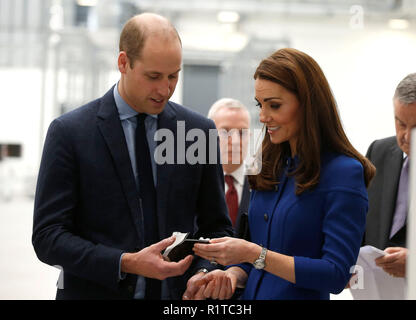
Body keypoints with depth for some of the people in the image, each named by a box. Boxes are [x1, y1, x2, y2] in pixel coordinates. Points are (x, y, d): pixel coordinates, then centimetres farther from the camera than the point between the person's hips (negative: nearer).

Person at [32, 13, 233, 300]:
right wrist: (127, 263, -21)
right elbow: (48, 236, -11)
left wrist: (203, 272, -13)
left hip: (178, 294, 3)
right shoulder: (69, 133, -8)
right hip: (97, 292, -2)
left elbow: (216, 227, 7)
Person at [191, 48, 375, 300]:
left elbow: (336, 275, -20)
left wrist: (254, 254, -24)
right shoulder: (270, 168, 5)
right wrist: (233, 274, -8)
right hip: (253, 294, 6)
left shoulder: (343, 173, -15)